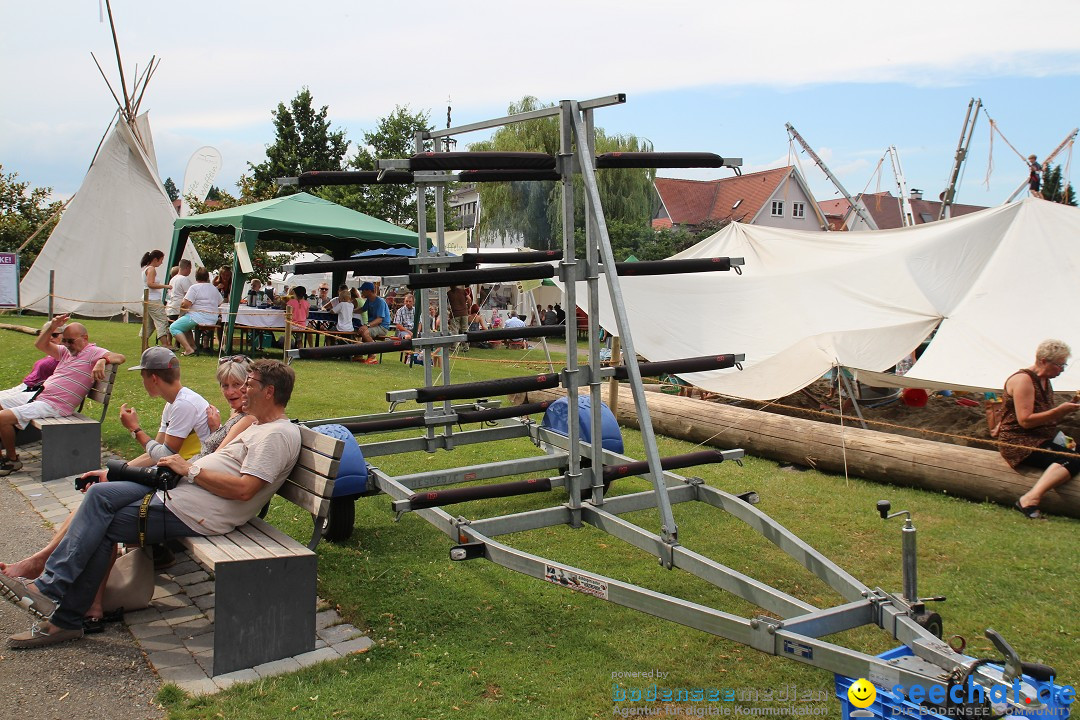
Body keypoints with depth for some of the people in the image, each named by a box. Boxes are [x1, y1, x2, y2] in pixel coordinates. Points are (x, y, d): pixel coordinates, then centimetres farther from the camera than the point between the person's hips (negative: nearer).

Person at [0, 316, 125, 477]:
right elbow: (41, 345, 15)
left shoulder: (93, 352, -8)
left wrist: (102, 360, -43)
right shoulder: (66, 351, 20)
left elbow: (120, 357, -23)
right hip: (38, 396, 10)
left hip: (54, 406, -10)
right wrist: (51, 326, 0)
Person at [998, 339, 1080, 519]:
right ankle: (1030, 499, -43)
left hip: (1043, 439, 9)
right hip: (1018, 442, -9)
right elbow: (1025, 420, -19)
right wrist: (1060, 410, -16)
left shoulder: (1045, 381, 18)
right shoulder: (1023, 380, -10)